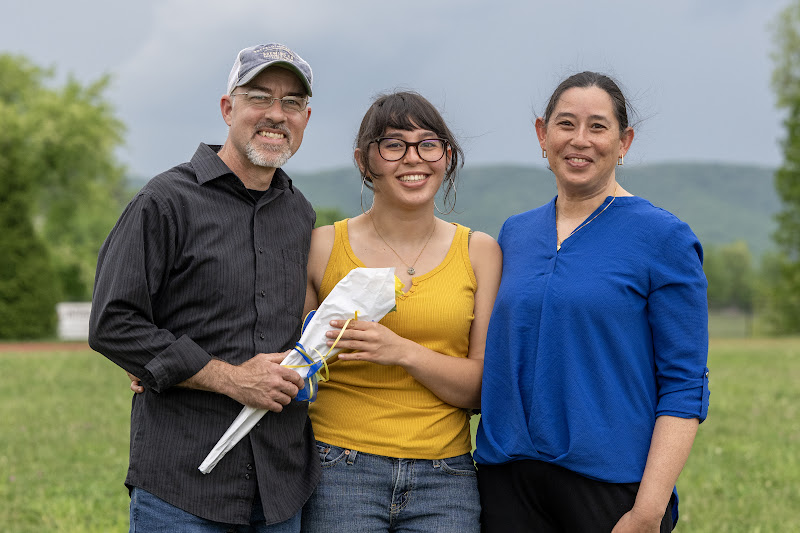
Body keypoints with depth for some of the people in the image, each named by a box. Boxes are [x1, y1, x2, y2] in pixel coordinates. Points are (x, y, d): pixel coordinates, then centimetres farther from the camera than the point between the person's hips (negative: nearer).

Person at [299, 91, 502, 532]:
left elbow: (483, 388, 1)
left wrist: (405, 351, -14)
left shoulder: (479, 252, 6)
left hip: (444, 478, 2)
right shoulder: (323, 246, 2)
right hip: (339, 475, -1)